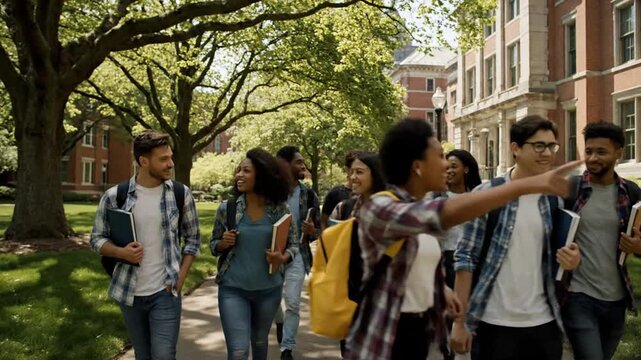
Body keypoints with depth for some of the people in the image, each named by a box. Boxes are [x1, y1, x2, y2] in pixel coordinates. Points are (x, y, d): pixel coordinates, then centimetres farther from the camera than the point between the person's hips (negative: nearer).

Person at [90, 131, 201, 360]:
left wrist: (180, 279, -4)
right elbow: (97, 238, 4)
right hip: (129, 293, 2)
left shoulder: (181, 194, -4)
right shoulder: (114, 197, -5)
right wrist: (121, 252, -17)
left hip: (165, 293, -1)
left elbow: (193, 239, 4)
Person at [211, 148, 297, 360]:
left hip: (269, 289, 2)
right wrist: (223, 243, -17)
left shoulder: (280, 209, -7)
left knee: (260, 341, 23)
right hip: (233, 289, -1)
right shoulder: (226, 208, -7)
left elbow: (293, 244, 2)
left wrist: (283, 258, -18)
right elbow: (214, 246, 5)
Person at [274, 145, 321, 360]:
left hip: (297, 254, 0)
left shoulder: (309, 195, -2)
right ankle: (279, 322, 48)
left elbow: (318, 228, 4)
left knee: (293, 303, -3)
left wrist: (312, 231, -18)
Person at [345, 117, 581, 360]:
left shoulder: (419, 206, 7)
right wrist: (530, 184, -41)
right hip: (385, 336, -8)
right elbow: (444, 214, -38)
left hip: (423, 327, 8)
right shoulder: (377, 208, -22)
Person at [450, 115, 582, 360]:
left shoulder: (556, 200, 4)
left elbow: (556, 259, 14)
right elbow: (465, 258, -8)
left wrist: (572, 260, -9)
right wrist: (460, 321, -11)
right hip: (495, 323, -4)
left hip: (544, 322, 4)